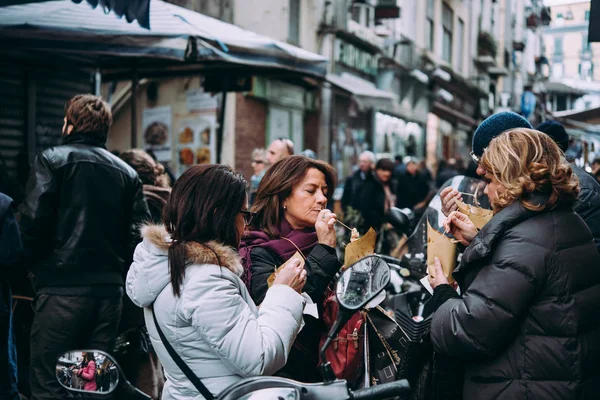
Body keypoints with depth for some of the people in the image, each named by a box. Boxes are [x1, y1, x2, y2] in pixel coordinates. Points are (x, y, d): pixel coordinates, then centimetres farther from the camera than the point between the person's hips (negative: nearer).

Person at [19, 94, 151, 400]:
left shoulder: (52, 160, -2)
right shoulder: (127, 172, 11)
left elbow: (34, 220, -13)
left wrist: (35, 264, 3)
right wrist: (115, 264, 13)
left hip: (63, 286, -5)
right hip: (110, 288, 5)